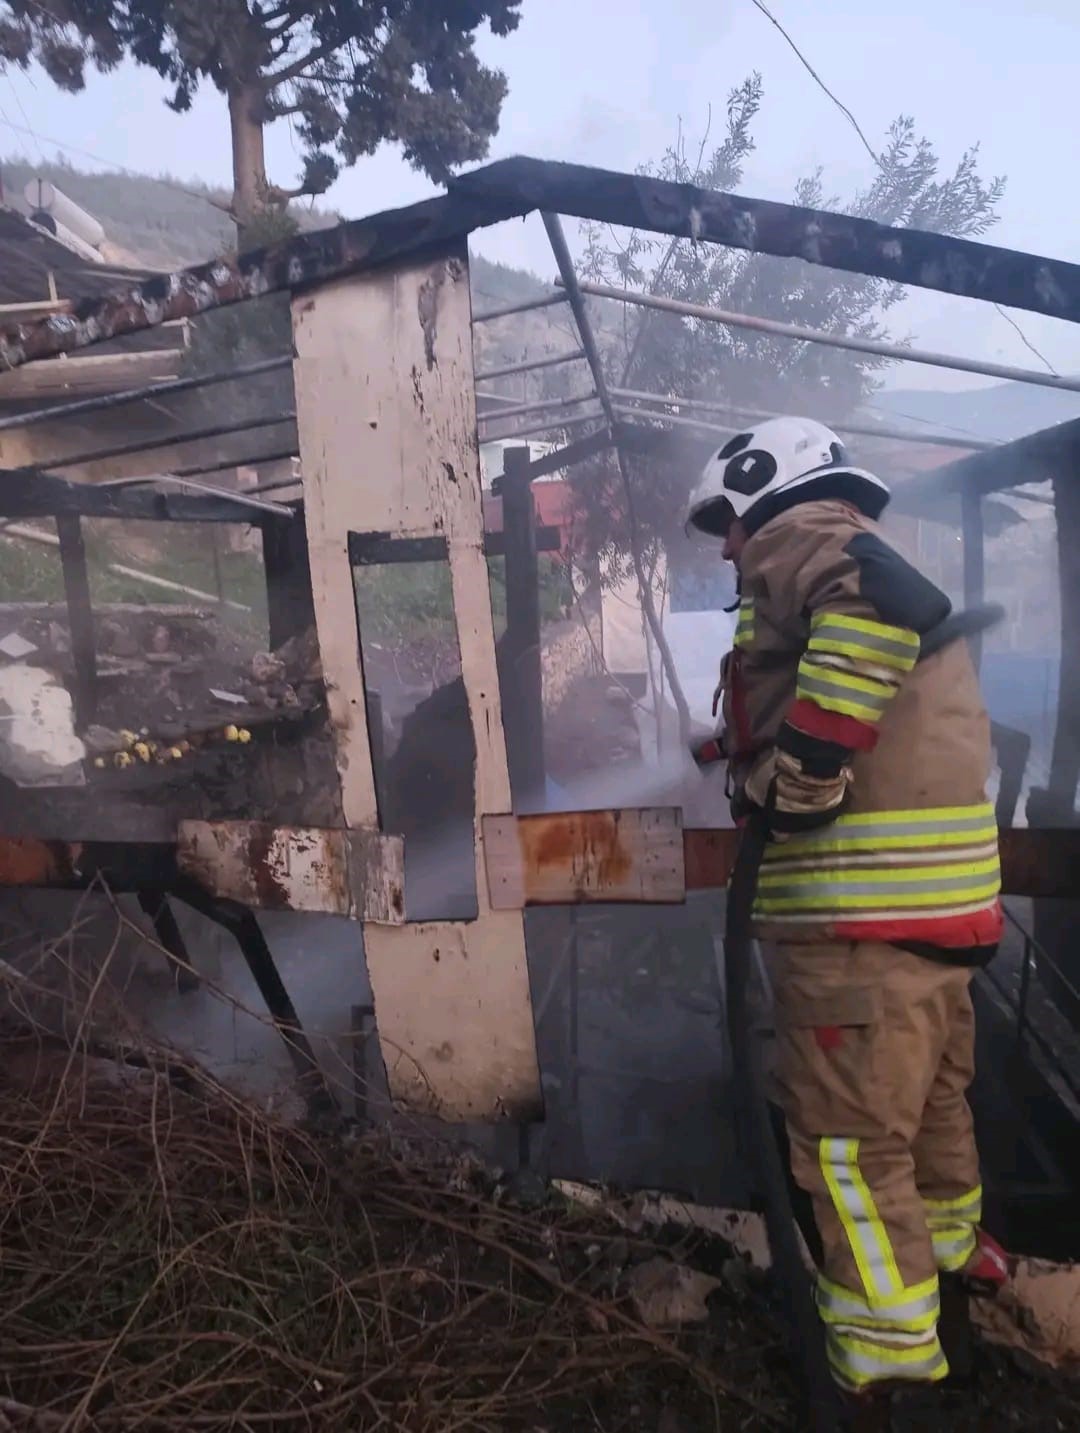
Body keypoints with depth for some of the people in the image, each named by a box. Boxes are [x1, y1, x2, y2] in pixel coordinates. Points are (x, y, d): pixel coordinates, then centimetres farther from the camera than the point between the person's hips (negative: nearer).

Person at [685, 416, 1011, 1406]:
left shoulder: (798, 536, -6)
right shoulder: (854, 552, 23)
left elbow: (884, 601, -27)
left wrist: (796, 773, -25)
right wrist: (752, 751, 20)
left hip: (867, 897, -10)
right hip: (943, 886, 11)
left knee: (851, 1135, 1)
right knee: (930, 1088, 28)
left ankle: (890, 1359, 15)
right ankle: (949, 1241, 48)